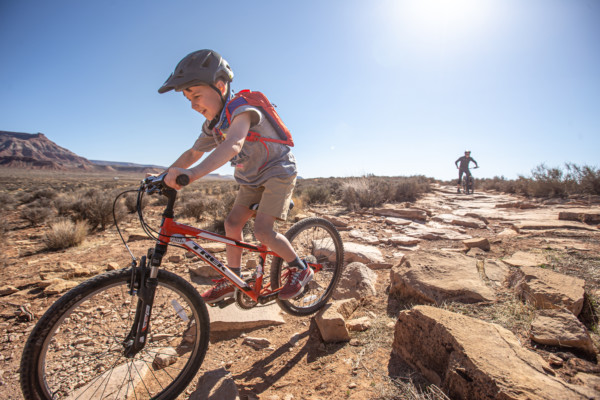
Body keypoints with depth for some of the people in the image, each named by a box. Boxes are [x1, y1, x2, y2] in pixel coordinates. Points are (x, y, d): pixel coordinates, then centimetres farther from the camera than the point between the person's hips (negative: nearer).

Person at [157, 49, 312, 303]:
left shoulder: (241, 110, -26)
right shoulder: (212, 125, 0)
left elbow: (233, 145, -45)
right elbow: (194, 153, 11)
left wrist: (193, 174, -57)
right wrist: (166, 175, -1)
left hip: (278, 171, -8)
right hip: (252, 178, 8)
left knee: (262, 230, -19)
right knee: (232, 223, 0)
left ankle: (301, 270, 4)